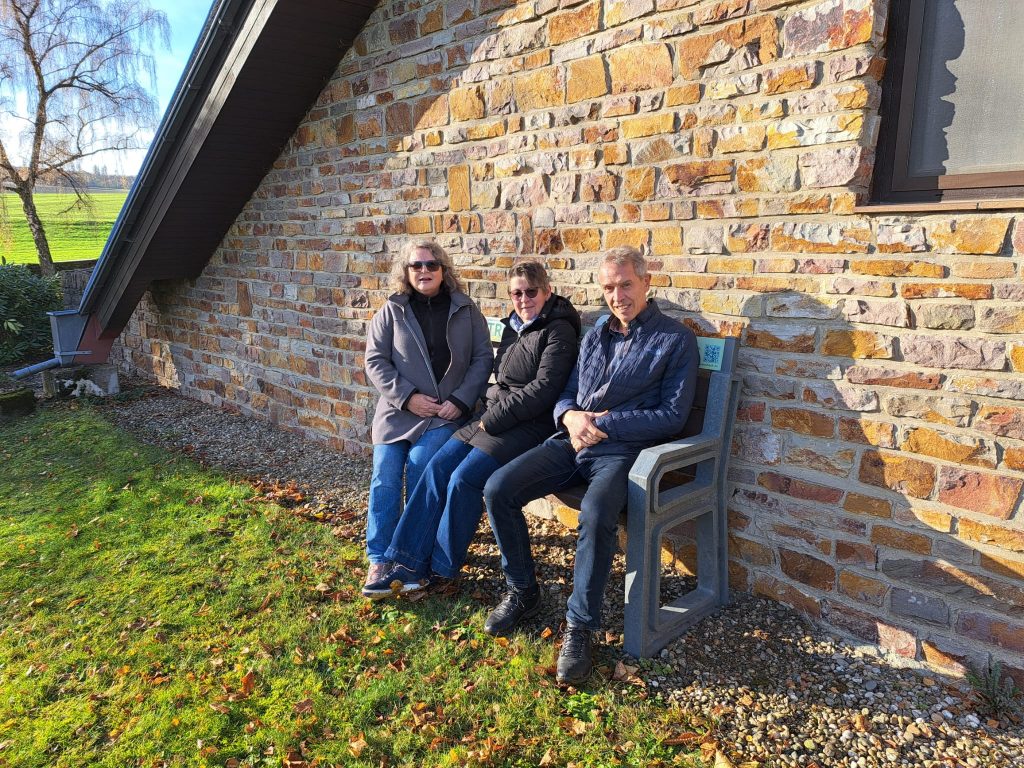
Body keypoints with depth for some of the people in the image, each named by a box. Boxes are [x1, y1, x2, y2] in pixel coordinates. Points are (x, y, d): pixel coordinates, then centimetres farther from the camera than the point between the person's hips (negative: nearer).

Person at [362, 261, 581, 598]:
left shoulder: (558, 331, -8)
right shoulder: (513, 327, 16)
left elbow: (543, 389, -17)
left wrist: (494, 419, -15)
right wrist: (488, 412, 4)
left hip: (529, 424, -8)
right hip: (494, 415, 8)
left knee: (464, 478, -20)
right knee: (437, 467, -9)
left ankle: (441, 568, 0)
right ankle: (410, 564, -4)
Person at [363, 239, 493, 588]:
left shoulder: (465, 309, 6)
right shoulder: (392, 311, 7)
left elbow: (483, 358, 2)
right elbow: (375, 361, 1)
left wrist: (460, 401, -10)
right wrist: (407, 397, -11)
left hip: (447, 412, -2)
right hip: (398, 410, 2)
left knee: (420, 466, -23)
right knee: (385, 478, -9)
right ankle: (379, 557, 6)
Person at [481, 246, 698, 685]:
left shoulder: (675, 339, 0)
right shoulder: (595, 335, 19)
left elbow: (672, 415, -7)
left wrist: (603, 424, -14)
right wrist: (570, 416, -5)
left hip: (624, 449, -5)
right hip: (572, 440, 6)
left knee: (596, 515, -36)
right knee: (498, 489, -14)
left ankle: (580, 626, -14)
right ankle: (522, 591, 7)